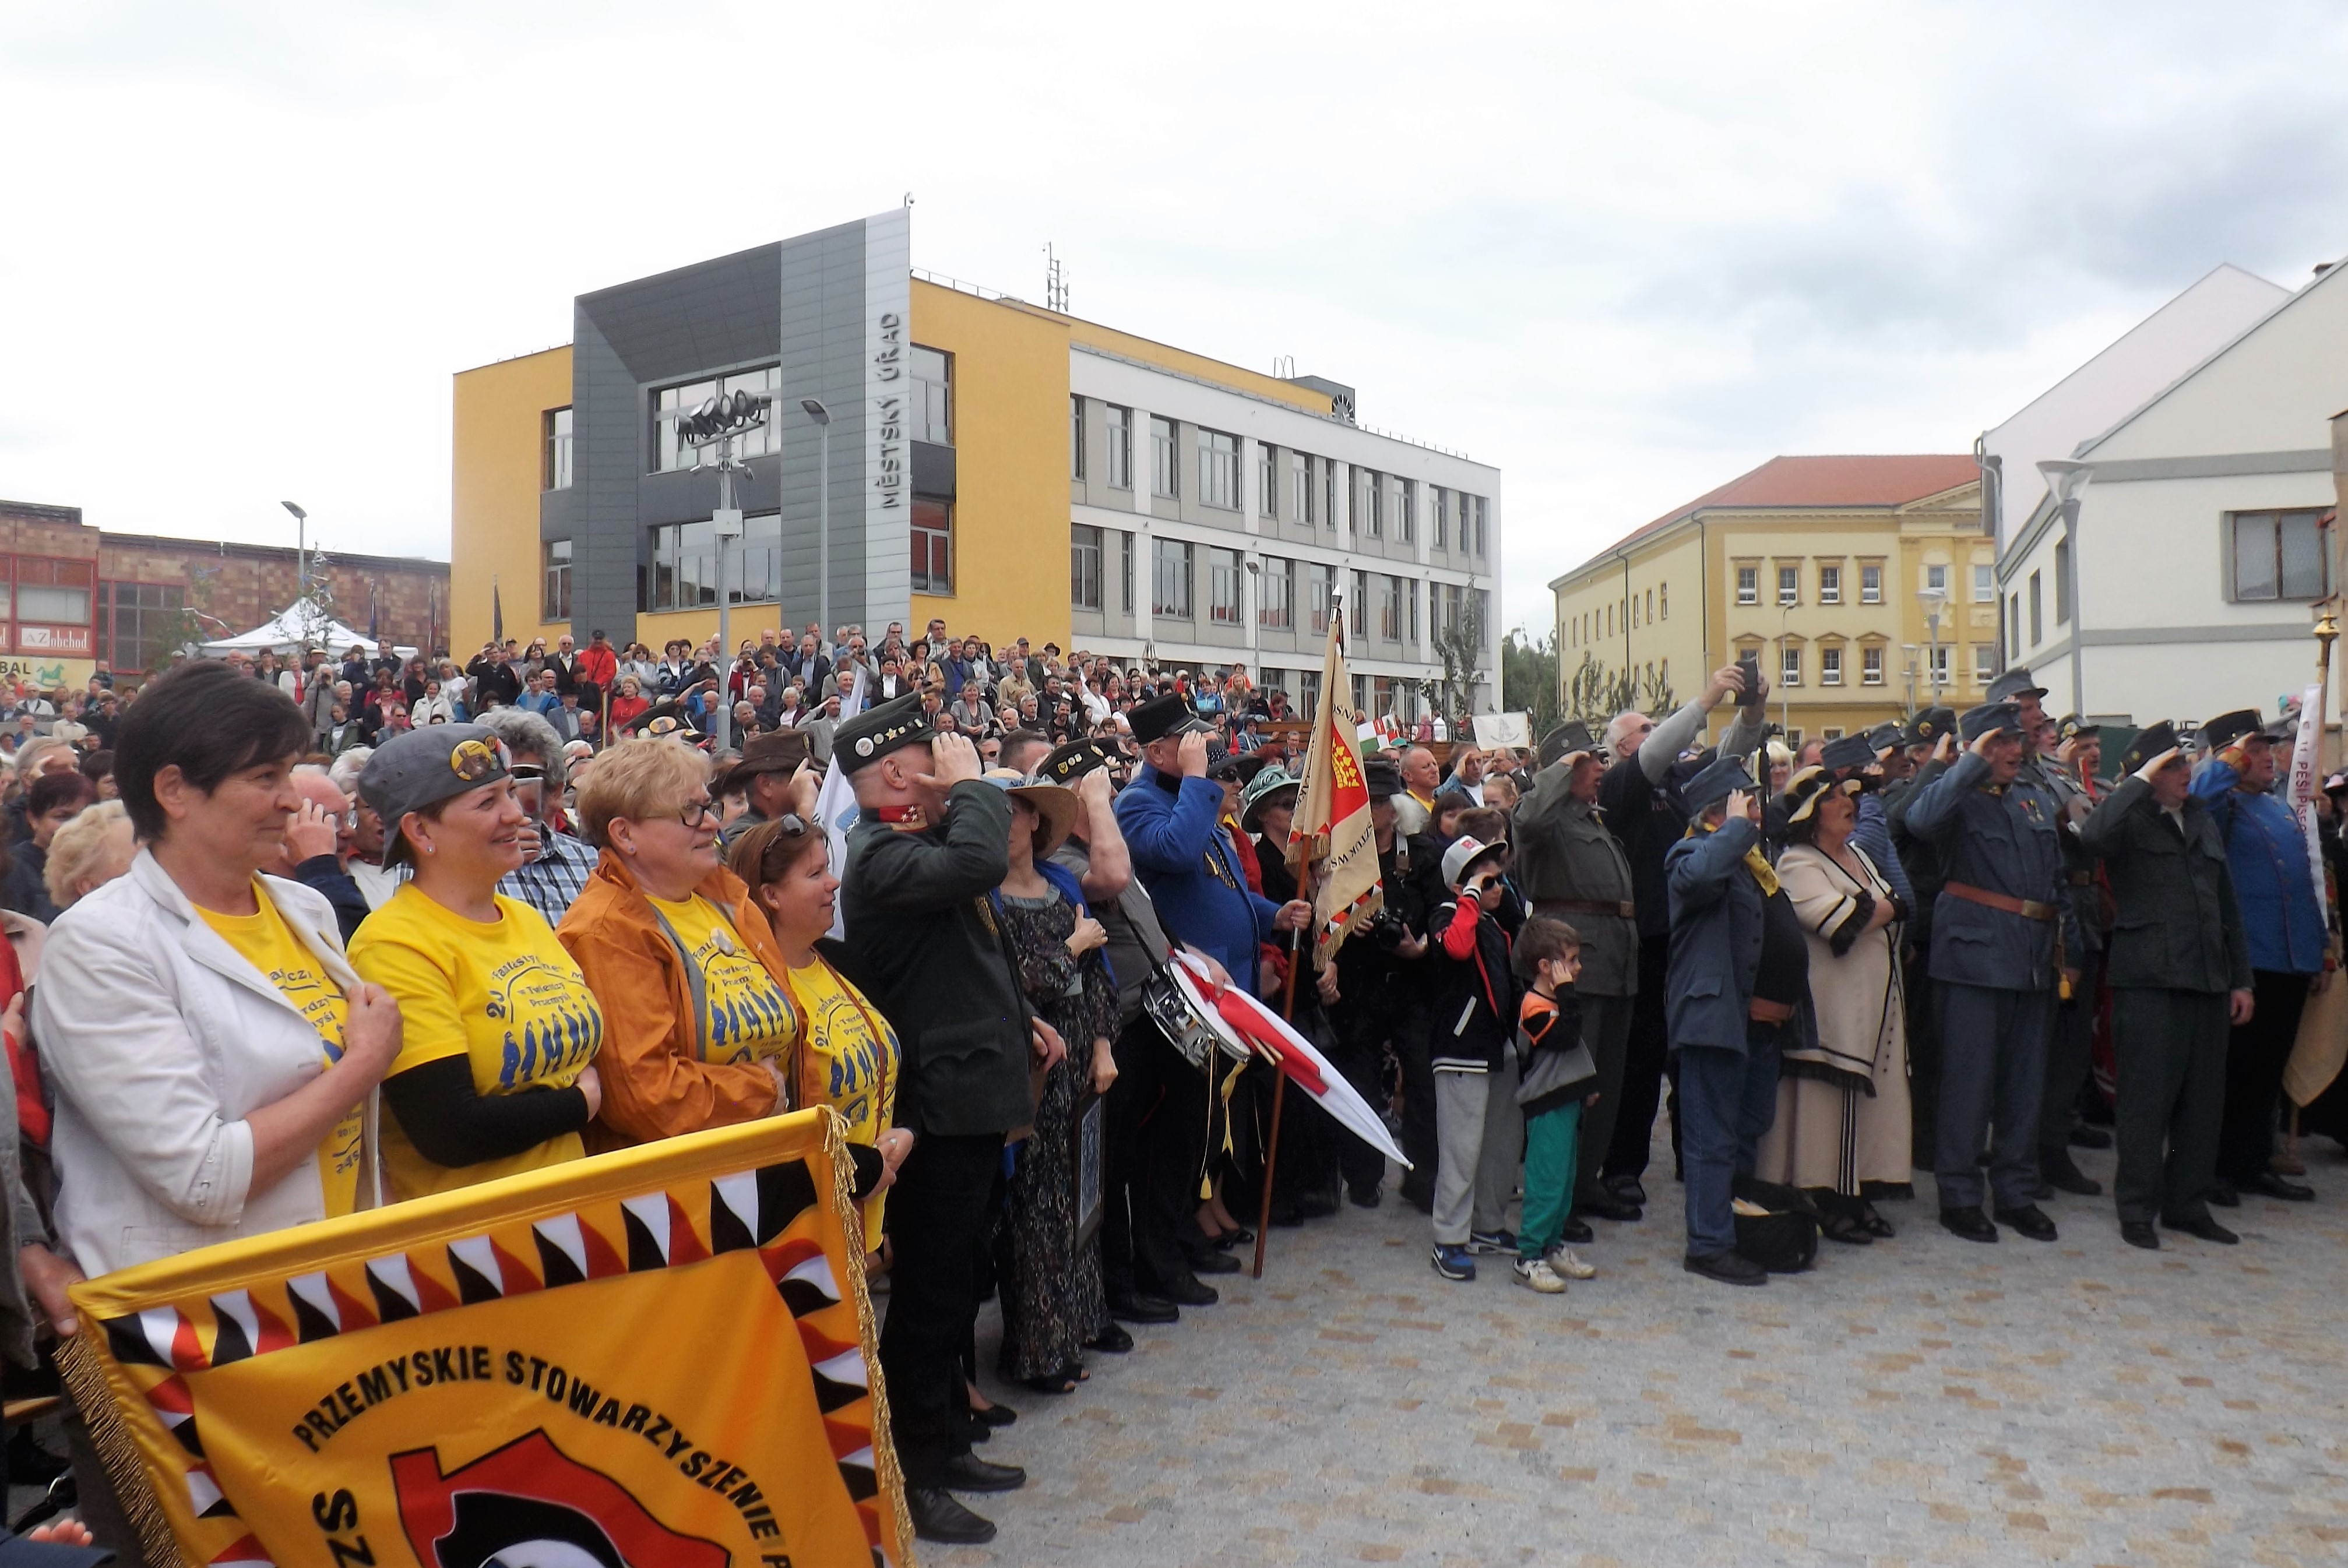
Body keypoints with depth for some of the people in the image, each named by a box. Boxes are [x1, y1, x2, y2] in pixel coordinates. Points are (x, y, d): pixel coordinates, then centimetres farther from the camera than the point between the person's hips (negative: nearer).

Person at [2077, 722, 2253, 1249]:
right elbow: (2093, 836, -30)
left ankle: (2188, 1203, 23)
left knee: (2204, 1098, 11)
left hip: (2208, 979, 7)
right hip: (2148, 982, -6)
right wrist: (2141, 781, -19)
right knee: (2147, 1099, -1)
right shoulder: (2128, 820, -4)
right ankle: (2137, 1209, 10)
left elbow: (2227, 904, 19)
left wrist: (2243, 979, 15)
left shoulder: (2202, 820, 16)